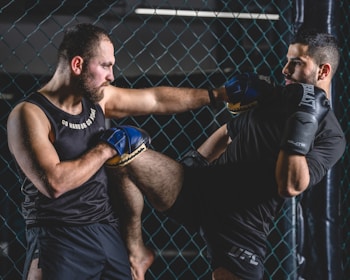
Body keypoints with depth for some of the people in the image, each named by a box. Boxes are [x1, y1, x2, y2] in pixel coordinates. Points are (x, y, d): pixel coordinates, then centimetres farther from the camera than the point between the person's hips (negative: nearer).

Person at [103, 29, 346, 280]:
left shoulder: (330, 136, -9)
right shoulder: (282, 96, 12)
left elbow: (290, 186, -24)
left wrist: (304, 122, -26)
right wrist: (193, 163, 16)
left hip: (239, 229, -5)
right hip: (198, 189, 5)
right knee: (123, 147, -11)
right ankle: (135, 247, 0)